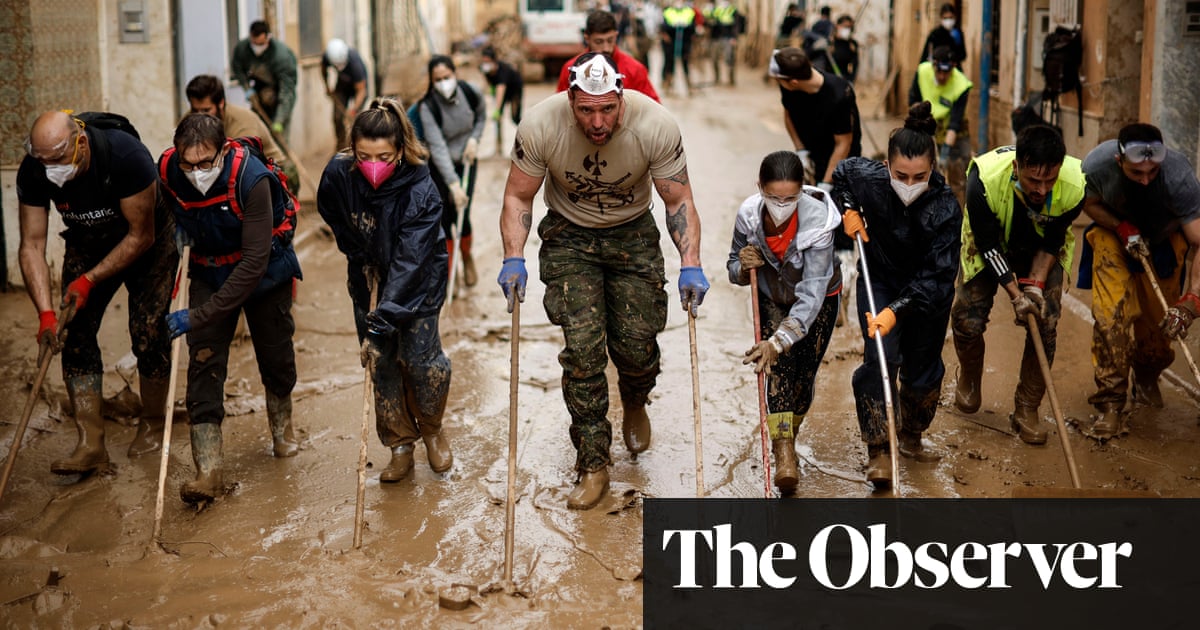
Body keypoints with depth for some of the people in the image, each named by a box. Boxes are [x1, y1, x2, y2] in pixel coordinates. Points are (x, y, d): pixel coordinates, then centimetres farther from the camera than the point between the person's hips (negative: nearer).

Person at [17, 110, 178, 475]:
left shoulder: (126, 155, -36)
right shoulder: (33, 173, -24)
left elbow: (141, 237, -27)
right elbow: (32, 245, -19)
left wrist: (89, 280, -29)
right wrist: (45, 313, -29)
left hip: (148, 243, -4)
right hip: (88, 245, 4)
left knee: (148, 334, -11)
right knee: (76, 334, -9)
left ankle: (153, 425, 13)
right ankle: (91, 445, -8)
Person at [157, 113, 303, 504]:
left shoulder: (252, 179, -35)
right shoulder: (168, 172, -21)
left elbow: (255, 261, -35)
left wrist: (199, 315, -37)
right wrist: (176, 227, -13)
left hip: (264, 269, -2)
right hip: (210, 271, 3)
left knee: (275, 351, 13)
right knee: (203, 360, -10)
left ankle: (282, 427, 43)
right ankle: (208, 471, -13)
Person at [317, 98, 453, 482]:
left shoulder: (420, 190, -32)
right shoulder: (338, 174, -22)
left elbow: (410, 260, -36)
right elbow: (335, 221, 2)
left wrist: (385, 314, -42)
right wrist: (361, 260, 4)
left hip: (419, 280, -3)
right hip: (369, 275, 3)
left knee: (419, 356, -9)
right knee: (380, 361, 0)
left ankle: (432, 430, 19)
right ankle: (400, 446, 13)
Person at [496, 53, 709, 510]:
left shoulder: (656, 126, -26)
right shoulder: (539, 127, -25)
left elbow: (680, 201, -15)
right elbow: (518, 197, -11)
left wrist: (690, 265, -27)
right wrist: (514, 258, -25)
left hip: (634, 235, 1)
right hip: (569, 237, 0)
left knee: (637, 344, -3)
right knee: (582, 345, -12)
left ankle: (635, 404, 36)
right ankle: (593, 464, 3)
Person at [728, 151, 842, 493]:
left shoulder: (818, 220, -36)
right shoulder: (748, 215, -25)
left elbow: (812, 293, -40)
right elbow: (734, 270, -8)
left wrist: (780, 340, -50)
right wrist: (743, 266, -34)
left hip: (819, 301, -1)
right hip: (771, 299, 2)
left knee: (804, 372, 2)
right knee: (779, 365, -19)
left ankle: (787, 437, 29)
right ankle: (784, 451, -26)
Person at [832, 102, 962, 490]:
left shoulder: (945, 207, -31)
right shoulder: (867, 178, -25)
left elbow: (936, 277, -31)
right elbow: (842, 173, 3)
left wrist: (897, 310, -41)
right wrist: (848, 211, -12)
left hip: (928, 293, 0)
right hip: (880, 280, 0)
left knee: (923, 369, 11)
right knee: (879, 360, -17)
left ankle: (910, 438, 37)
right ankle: (879, 452, -9)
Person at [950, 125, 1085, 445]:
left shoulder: (1075, 185, -33)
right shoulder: (984, 178, -39)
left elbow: (1052, 241, -15)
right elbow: (988, 244, -26)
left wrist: (1036, 284, -23)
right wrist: (1015, 294, -28)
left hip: (1042, 251, 1)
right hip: (989, 243, -1)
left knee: (1045, 322, -10)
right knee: (968, 320, -8)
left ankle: (1027, 409, 6)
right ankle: (969, 377, 26)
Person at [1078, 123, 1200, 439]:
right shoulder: (1097, 165, -32)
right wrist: (1122, 229, -25)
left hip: (1163, 242, 0)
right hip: (1114, 232, 0)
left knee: (1158, 318, 4)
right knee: (1111, 314, -14)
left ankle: (1147, 378, 36)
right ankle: (1110, 405, -7)